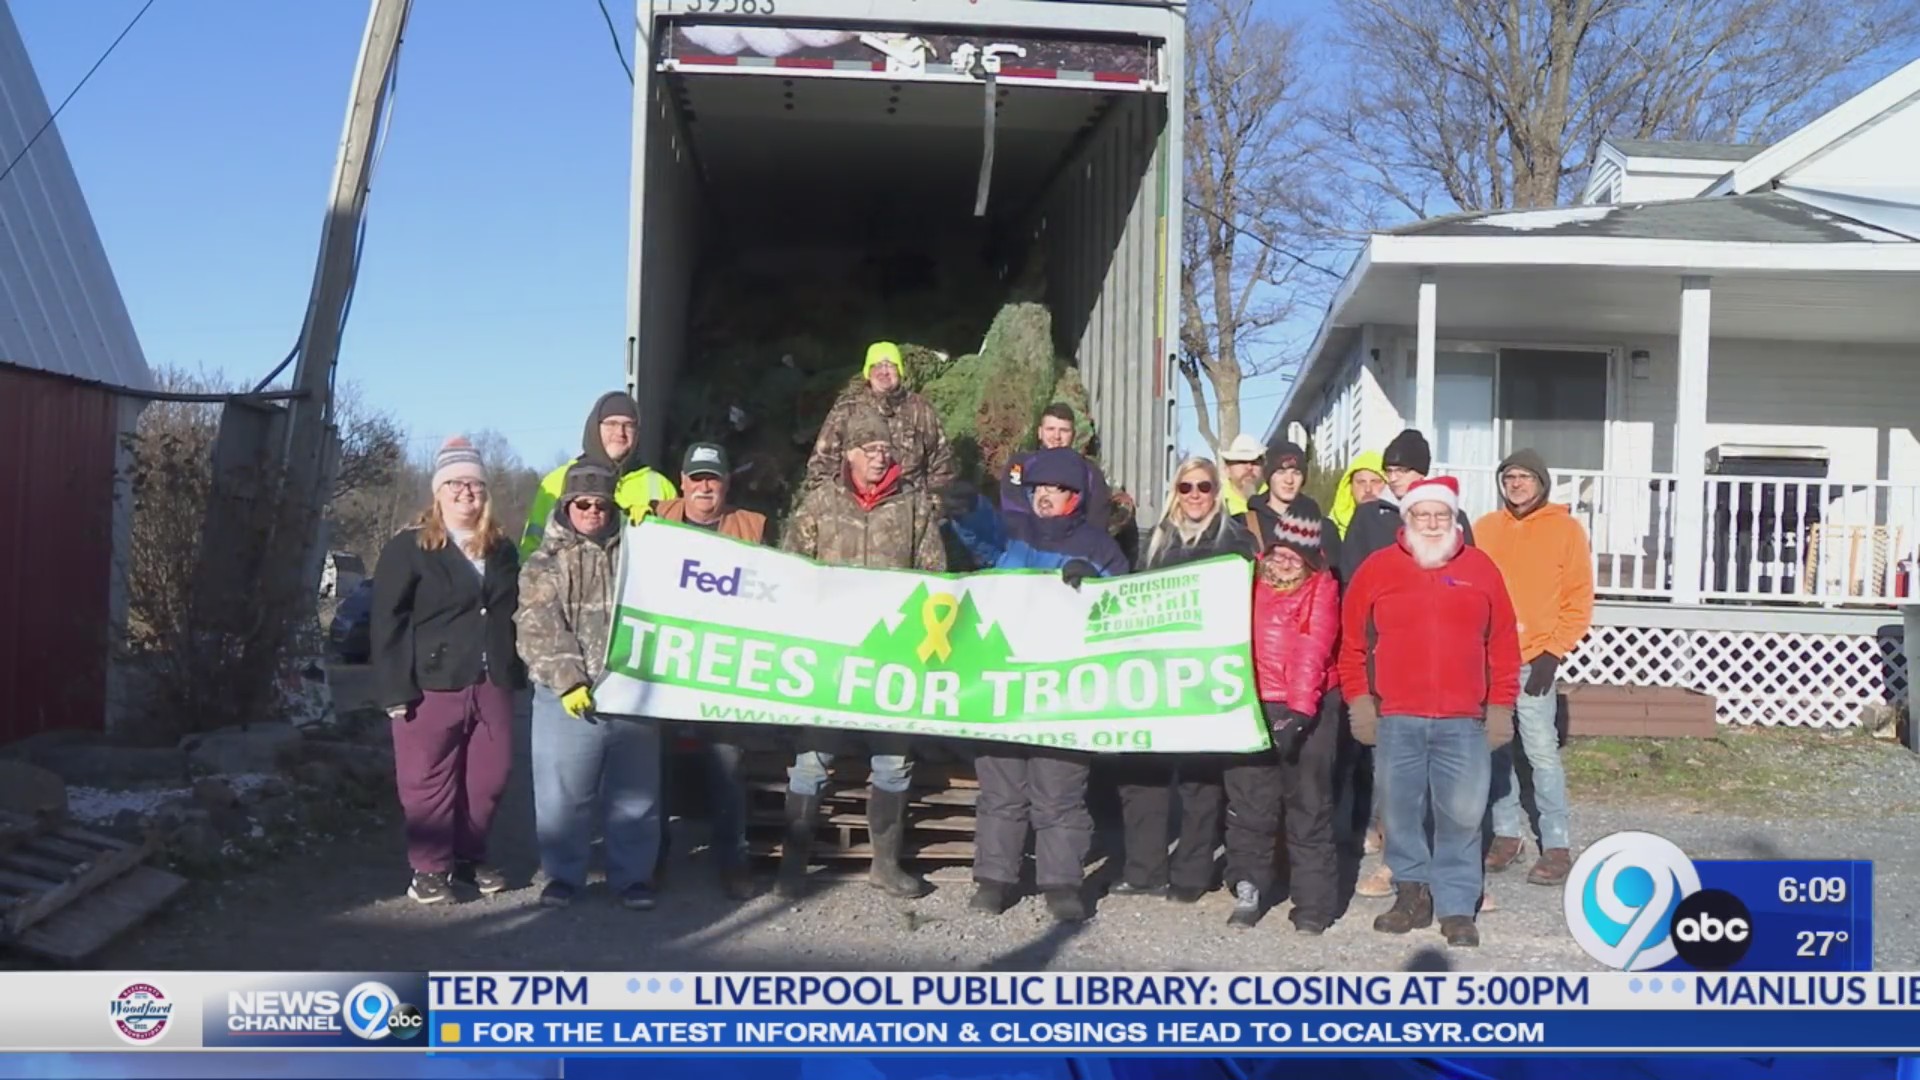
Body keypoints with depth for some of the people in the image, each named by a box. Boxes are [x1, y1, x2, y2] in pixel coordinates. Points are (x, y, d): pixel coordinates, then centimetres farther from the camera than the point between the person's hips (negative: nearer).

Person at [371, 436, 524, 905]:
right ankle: (431, 868, 11)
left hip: (492, 685, 5)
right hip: (431, 685, -4)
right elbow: (388, 623, -6)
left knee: (488, 778, 6)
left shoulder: (502, 549, 16)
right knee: (429, 781, -1)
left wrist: (517, 674, 13)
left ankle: (469, 857, 23)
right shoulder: (408, 547, -1)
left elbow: (515, 614, 21)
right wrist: (397, 690, -13)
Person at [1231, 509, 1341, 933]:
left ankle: (1313, 903, 9)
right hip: (1251, 704, 3)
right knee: (1248, 802, 6)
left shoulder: (1321, 589, -3)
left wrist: (1299, 710, -21)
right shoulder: (1250, 581, 8)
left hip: (1308, 708, -3)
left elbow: (1314, 652, -13)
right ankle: (1248, 891, 19)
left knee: (1309, 804, 1)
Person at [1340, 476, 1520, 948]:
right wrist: (1358, 698, 2)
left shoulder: (1480, 569, 7)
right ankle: (1412, 893, 19)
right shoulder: (1377, 568, 5)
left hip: (1464, 721, 0)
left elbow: (1503, 644, 9)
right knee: (1402, 811, 6)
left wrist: (1500, 705, 5)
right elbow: (1352, 641, 7)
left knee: (1462, 815, 0)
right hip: (1394, 719, 0)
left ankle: (1457, 908, 9)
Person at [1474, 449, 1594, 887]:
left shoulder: (1565, 529, 1)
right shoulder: (1486, 527, 11)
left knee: (1542, 751, -7)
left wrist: (1554, 653, -9)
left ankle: (1557, 847, 0)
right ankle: (1506, 832, 18)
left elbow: (1578, 600, -1)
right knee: (1494, 748, 7)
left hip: (1533, 659, -4)